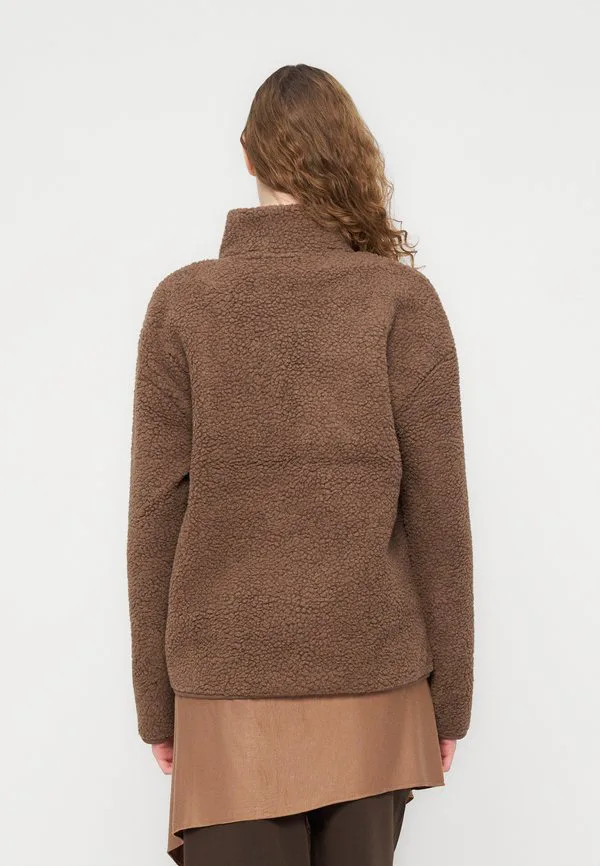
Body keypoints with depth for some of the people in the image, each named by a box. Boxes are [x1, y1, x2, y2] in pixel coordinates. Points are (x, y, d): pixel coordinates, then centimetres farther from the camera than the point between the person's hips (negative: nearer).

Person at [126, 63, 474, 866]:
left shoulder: (183, 303, -2)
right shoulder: (402, 300, -4)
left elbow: (156, 514, -2)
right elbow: (437, 513, -3)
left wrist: (156, 701, 8)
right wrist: (449, 695, 6)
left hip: (229, 689, 0)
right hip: (375, 688, 1)